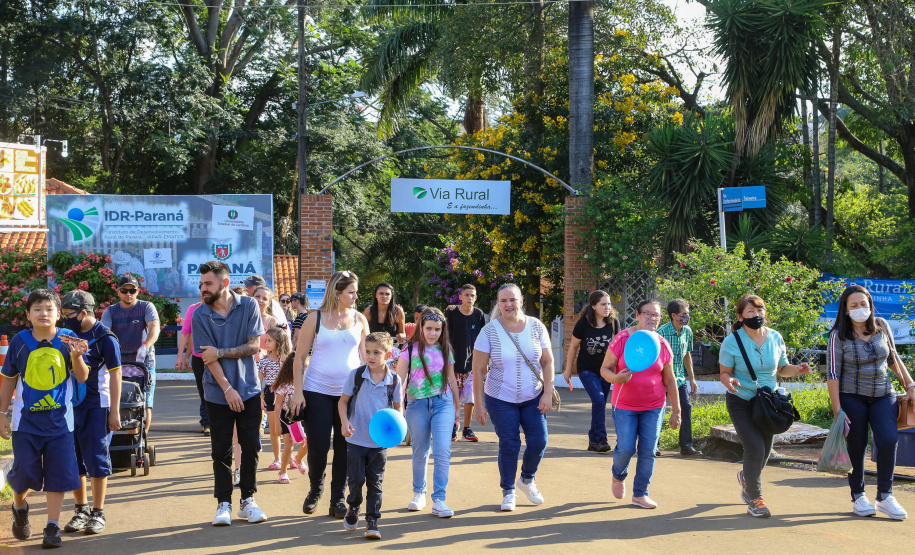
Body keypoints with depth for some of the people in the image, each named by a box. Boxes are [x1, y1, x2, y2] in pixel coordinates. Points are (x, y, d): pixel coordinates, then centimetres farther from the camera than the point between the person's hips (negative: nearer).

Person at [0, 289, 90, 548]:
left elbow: (82, 377, -6)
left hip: (59, 420, 0)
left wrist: (76, 356, -25)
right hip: (26, 420, 0)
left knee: (58, 473, 1)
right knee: (25, 471, -1)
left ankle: (53, 527, 11)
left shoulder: (68, 338, -3)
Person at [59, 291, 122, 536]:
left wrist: (115, 412, -10)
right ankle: (81, 510, 19)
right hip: (69, 406, 6)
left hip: (96, 407, -5)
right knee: (73, 460, 8)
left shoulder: (104, 338, -7)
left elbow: (115, 375, -7)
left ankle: (98, 513, 7)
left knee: (96, 459, -2)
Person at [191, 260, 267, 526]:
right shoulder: (200, 315, -5)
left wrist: (221, 352, -14)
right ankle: (224, 504, 13)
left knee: (251, 447, 4)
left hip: (249, 390, 1)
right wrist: (228, 389, -15)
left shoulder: (248, 306, -3)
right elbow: (208, 357, -9)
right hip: (219, 393, -1)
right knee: (221, 451, 3)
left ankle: (248, 500, 16)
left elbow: (254, 346, -6)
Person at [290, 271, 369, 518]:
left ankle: (338, 500, 13)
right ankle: (315, 488, 24)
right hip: (317, 392, -2)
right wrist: (298, 392, -5)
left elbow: (366, 356, 11)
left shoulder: (359, 319, 6)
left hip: (350, 392, 2)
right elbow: (300, 356, 1)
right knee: (318, 445, -4)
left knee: (345, 446, 2)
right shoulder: (315, 319, -1)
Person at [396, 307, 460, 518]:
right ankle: (419, 493, 29)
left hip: (443, 403, 1)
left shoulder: (445, 350, 7)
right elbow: (399, 379, -4)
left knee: (442, 452, -10)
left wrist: (457, 406, 21)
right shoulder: (411, 349, -1)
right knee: (420, 453, 10)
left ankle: (439, 500, -6)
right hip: (417, 404, -1)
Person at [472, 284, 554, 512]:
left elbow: (548, 362, 1)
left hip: (533, 397, 2)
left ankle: (527, 479, 26)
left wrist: (548, 393, -7)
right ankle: (508, 492, 17)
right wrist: (478, 404, -8)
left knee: (538, 441, -2)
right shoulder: (489, 331, -9)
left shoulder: (536, 327, -3)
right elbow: (478, 370, -7)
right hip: (501, 399, -2)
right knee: (509, 445, -2)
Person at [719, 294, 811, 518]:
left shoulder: (775, 338, -2)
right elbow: (724, 373, -6)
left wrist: (798, 369, -12)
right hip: (741, 401, -4)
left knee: (765, 451, 10)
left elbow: (782, 369, 8)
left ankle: (746, 477, 45)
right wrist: (729, 381, -29)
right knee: (755, 448, -16)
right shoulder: (732, 342, -12)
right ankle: (754, 499, 1)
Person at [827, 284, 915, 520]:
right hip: (852, 397, -3)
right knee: (857, 446, 0)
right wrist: (837, 410, -15)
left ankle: (885, 496, -2)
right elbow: (833, 374, -10)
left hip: (883, 396, 3)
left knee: (888, 440, -13)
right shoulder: (839, 336, -8)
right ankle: (858, 496, 16)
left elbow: (894, 359, 14)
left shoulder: (881, 326, 3)